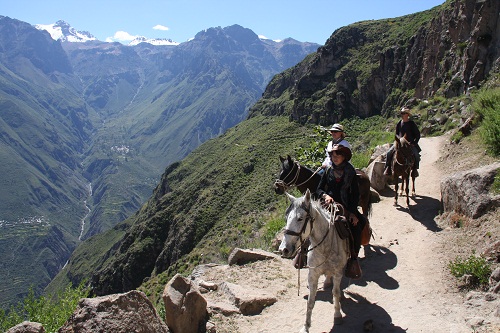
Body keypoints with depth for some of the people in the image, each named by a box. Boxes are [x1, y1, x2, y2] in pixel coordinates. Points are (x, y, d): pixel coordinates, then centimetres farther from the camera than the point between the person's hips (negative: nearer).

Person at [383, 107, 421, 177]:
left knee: (416, 155, -25)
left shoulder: (412, 124, -4)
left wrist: (414, 143, -12)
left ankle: (415, 169, -2)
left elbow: (418, 135, -1)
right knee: (389, 153, -17)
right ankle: (388, 168, -6)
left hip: (410, 143, -2)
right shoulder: (399, 123, 5)